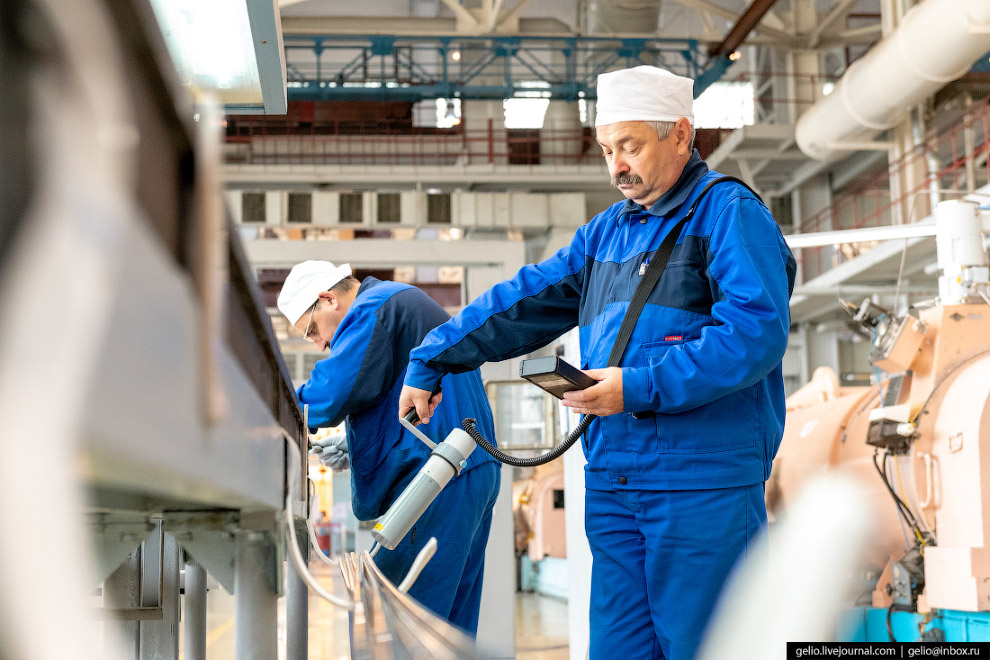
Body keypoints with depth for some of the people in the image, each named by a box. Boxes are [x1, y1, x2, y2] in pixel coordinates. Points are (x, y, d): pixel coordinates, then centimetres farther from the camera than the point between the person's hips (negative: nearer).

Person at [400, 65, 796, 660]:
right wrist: (430, 361, 18)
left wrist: (641, 387, -20)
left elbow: (755, 333, -17)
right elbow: (524, 302, 22)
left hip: (703, 484, -7)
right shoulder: (608, 230, 19)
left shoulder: (728, 211, -4)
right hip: (612, 483, 7)